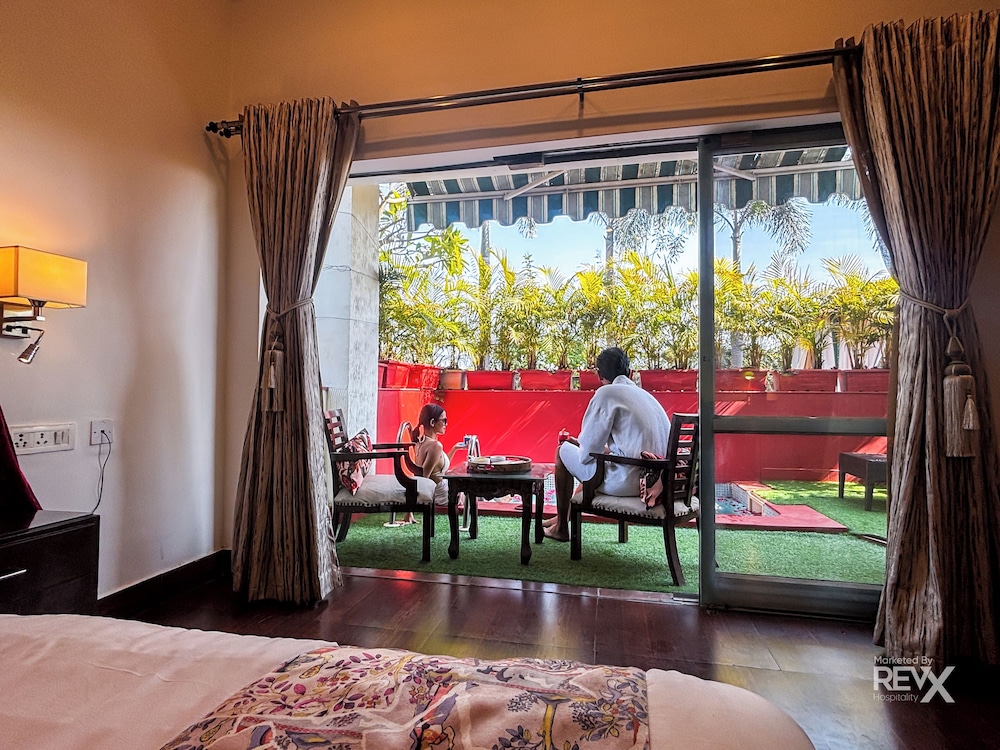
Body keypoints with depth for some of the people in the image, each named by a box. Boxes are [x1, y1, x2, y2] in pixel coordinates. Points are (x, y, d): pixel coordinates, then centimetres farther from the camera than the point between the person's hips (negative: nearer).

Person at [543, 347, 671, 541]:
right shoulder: (645, 395, 15)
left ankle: (561, 527, 24)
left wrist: (578, 444, 13)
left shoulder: (606, 393, -9)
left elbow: (589, 449, -11)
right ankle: (564, 516, 44)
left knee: (563, 450, 13)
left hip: (627, 483, -8)